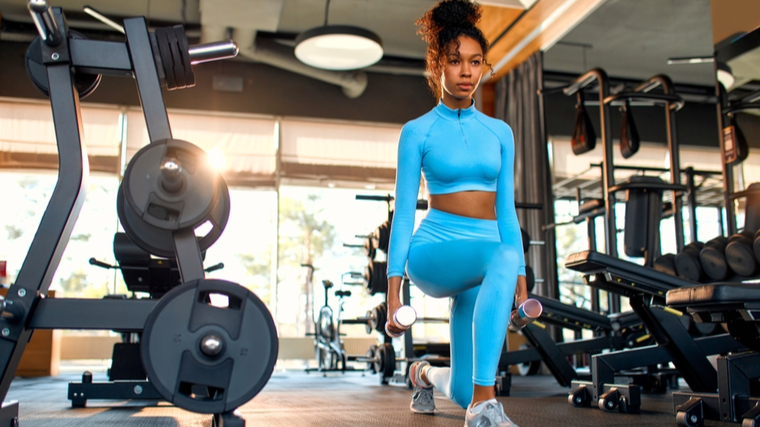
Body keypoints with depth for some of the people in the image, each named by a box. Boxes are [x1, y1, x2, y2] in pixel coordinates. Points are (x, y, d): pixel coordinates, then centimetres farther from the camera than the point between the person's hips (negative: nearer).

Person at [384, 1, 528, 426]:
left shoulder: (500, 132, 12)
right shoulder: (418, 132, 1)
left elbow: (507, 210, 12)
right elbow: (404, 212, -2)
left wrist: (521, 283, 7)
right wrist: (394, 292, -7)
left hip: (481, 263, 4)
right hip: (434, 251, -4)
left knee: (462, 392, 1)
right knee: (503, 257, -38)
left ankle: (426, 374, 39)